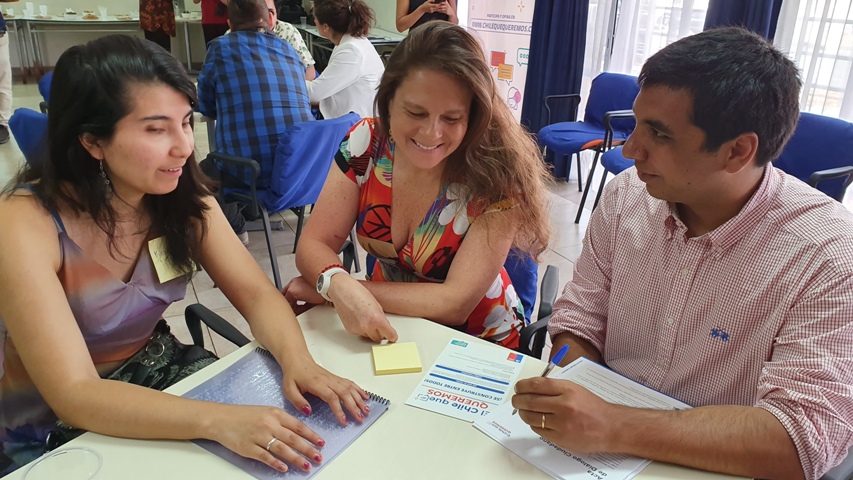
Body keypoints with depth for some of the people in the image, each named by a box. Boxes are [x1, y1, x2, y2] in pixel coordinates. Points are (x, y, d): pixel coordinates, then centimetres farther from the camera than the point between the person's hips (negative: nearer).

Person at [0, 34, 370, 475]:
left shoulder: (182, 196, -10)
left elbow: (256, 293, -11)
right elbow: (74, 395, -30)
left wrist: (297, 360, -31)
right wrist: (218, 421, -43)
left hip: (156, 370, 5)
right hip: (52, 434, -4)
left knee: (282, 417, -12)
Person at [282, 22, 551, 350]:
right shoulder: (366, 142, -11)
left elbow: (456, 303, -22)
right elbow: (313, 244, -9)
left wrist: (321, 287, -22)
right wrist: (339, 286, -31)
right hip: (388, 328, 3)